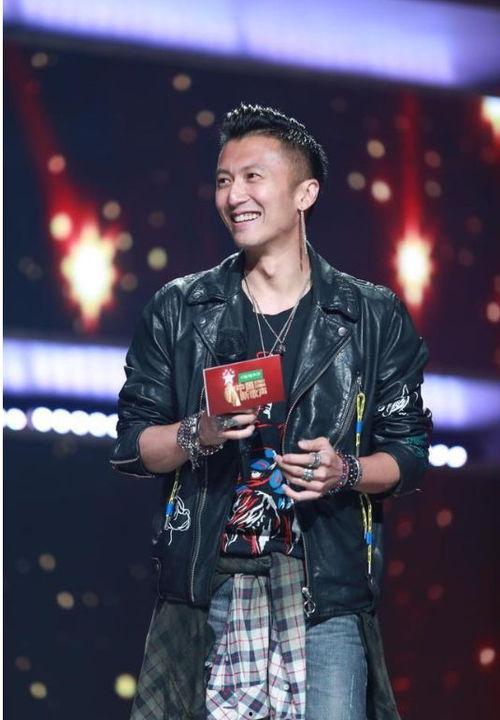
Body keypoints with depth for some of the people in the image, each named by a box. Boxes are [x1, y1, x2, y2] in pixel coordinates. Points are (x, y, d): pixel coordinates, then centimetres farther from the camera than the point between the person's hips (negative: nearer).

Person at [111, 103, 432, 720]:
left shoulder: (374, 317, 8)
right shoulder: (178, 310, 11)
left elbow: (410, 452, 9)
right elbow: (131, 444, 10)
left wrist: (345, 471, -11)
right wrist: (198, 435, -9)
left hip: (327, 591, -1)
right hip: (206, 583, 1)